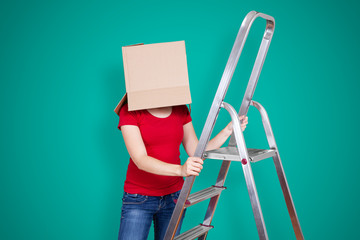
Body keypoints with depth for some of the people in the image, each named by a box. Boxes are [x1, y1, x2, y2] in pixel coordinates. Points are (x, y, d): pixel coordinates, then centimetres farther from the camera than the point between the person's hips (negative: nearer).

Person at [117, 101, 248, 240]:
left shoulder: (181, 109, 3)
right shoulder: (129, 112, -11)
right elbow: (140, 160, -21)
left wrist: (227, 131, -7)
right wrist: (180, 170, -37)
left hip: (174, 196, 4)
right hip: (139, 197, -3)